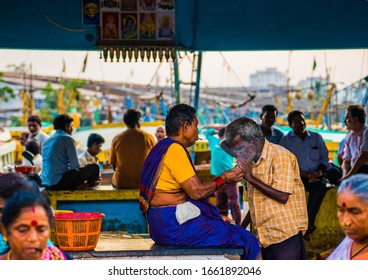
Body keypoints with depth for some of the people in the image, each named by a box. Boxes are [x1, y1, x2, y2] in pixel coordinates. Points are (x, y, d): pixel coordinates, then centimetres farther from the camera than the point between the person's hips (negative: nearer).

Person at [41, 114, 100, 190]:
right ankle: (90, 184, 23)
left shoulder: (47, 141, 17)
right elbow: (75, 166, -9)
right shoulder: (67, 139, -6)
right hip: (59, 182, -9)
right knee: (94, 167, 0)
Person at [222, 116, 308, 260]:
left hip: (286, 234, -8)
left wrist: (251, 178, -17)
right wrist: (242, 227, 15)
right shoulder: (252, 160, 14)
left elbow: (282, 197, -20)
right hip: (266, 236, 8)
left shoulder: (280, 155, -11)